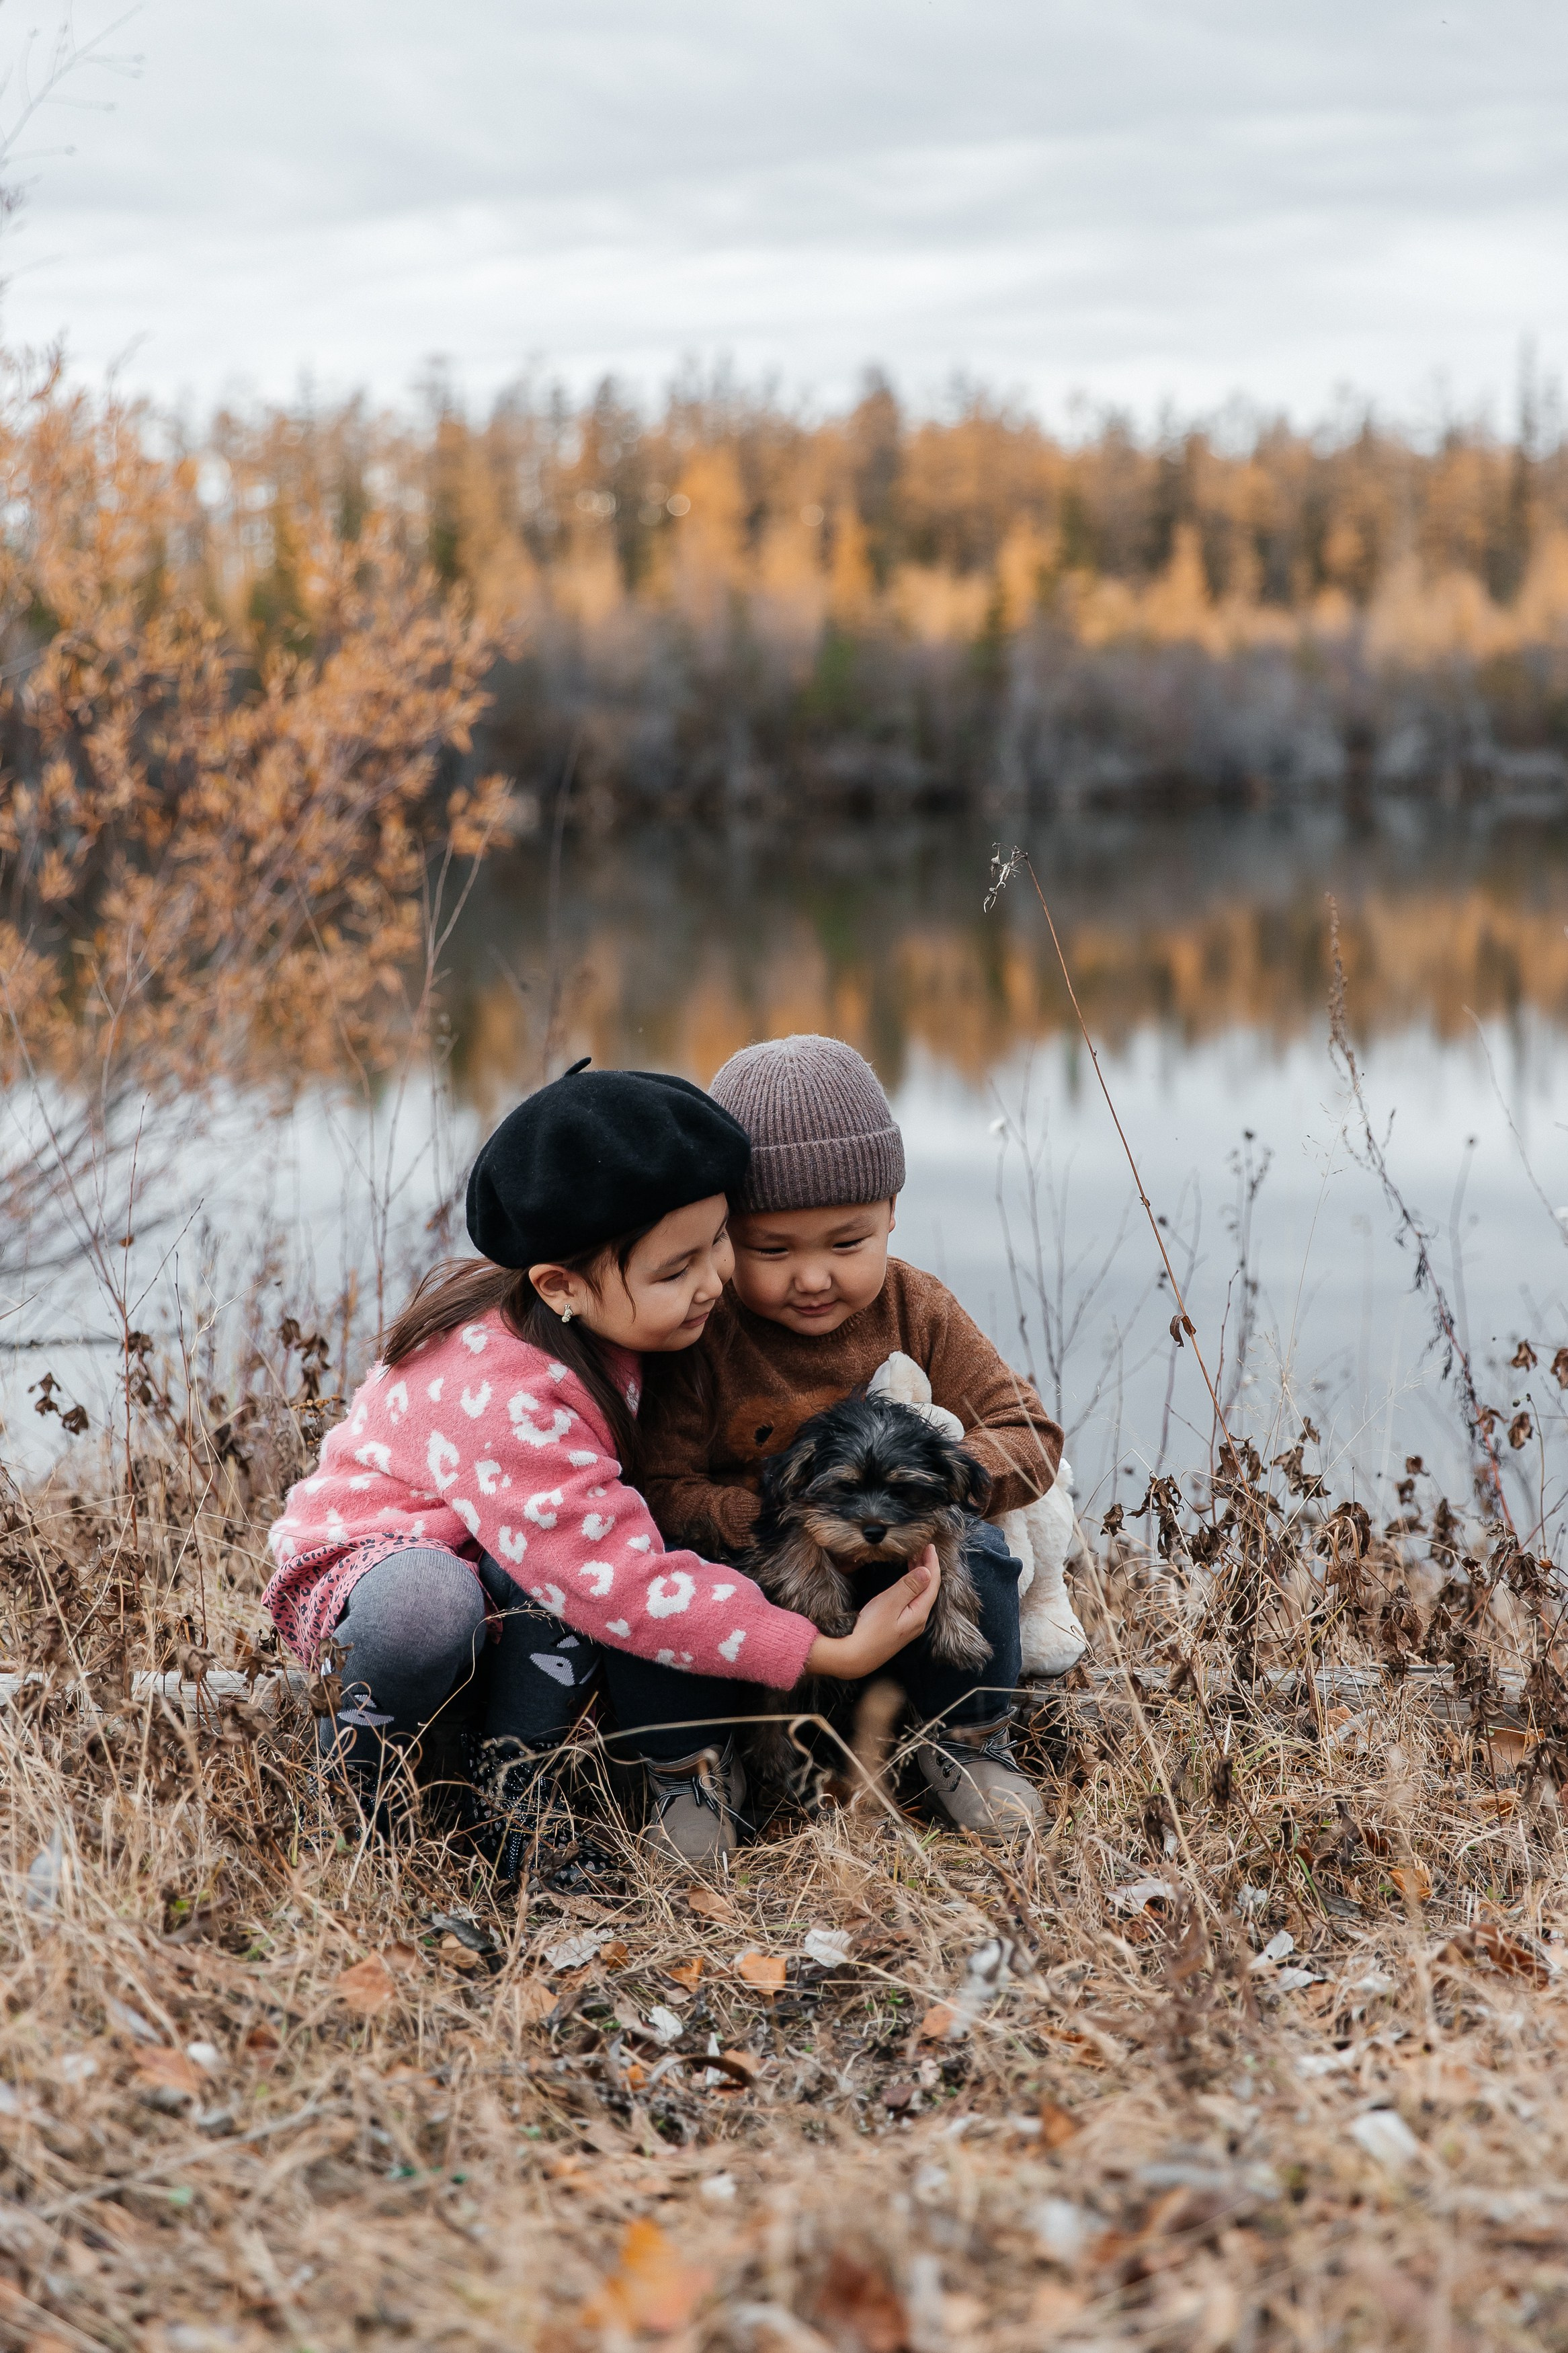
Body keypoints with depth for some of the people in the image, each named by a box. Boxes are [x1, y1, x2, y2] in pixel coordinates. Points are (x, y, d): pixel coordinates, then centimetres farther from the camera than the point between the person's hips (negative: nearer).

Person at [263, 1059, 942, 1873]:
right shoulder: (502, 1399, -37)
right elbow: (627, 1590, -38)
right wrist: (832, 1652, -38)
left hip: (509, 1592, 7)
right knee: (425, 1607, -42)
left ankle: (515, 1769, -13)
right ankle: (356, 1759, -11)